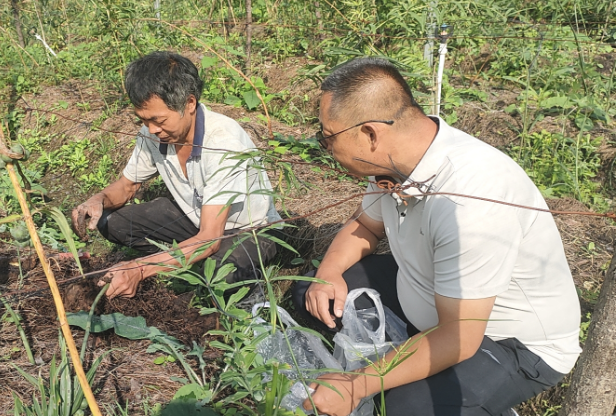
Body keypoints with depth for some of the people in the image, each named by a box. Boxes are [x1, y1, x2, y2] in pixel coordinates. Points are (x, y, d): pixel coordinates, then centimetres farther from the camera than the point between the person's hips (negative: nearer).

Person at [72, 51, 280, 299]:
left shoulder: (224, 142, -33)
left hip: (248, 230, -6)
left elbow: (209, 239, -35)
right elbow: (127, 186, 6)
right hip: (194, 217, 6)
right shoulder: (153, 135, -14)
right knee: (110, 221, -9)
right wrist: (100, 200, -18)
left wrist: (140, 269, -41)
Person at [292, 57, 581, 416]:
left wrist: (356, 387, -26)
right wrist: (329, 274, -9)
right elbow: (366, 225, 10)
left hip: (518, 343, -7)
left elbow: (458, 339, -30)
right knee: (313, 295, 3)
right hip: (428, 298, 8)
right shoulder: (395, 156, -12)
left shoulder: (470, 196, -37)